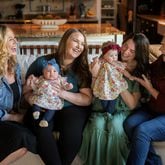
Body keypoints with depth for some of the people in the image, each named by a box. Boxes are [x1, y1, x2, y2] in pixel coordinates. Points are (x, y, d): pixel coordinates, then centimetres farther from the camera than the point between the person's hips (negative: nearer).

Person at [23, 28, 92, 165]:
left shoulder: (82, 69, 7)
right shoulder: (42, 62, 4)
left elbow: (88, 99, -1)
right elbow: (26, 90, 6)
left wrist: (63, 93, -16)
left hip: (71, 108, 1)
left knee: (72, 131, -32)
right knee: (41, 130, -34)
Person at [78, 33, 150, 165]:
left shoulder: (141, 72, -1)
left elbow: (132, 104, -7)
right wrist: (95, 75, -16)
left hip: (122, 111, -1)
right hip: (101, 109, 1)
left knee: (115, 127, -33)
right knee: (98, 126, -30)